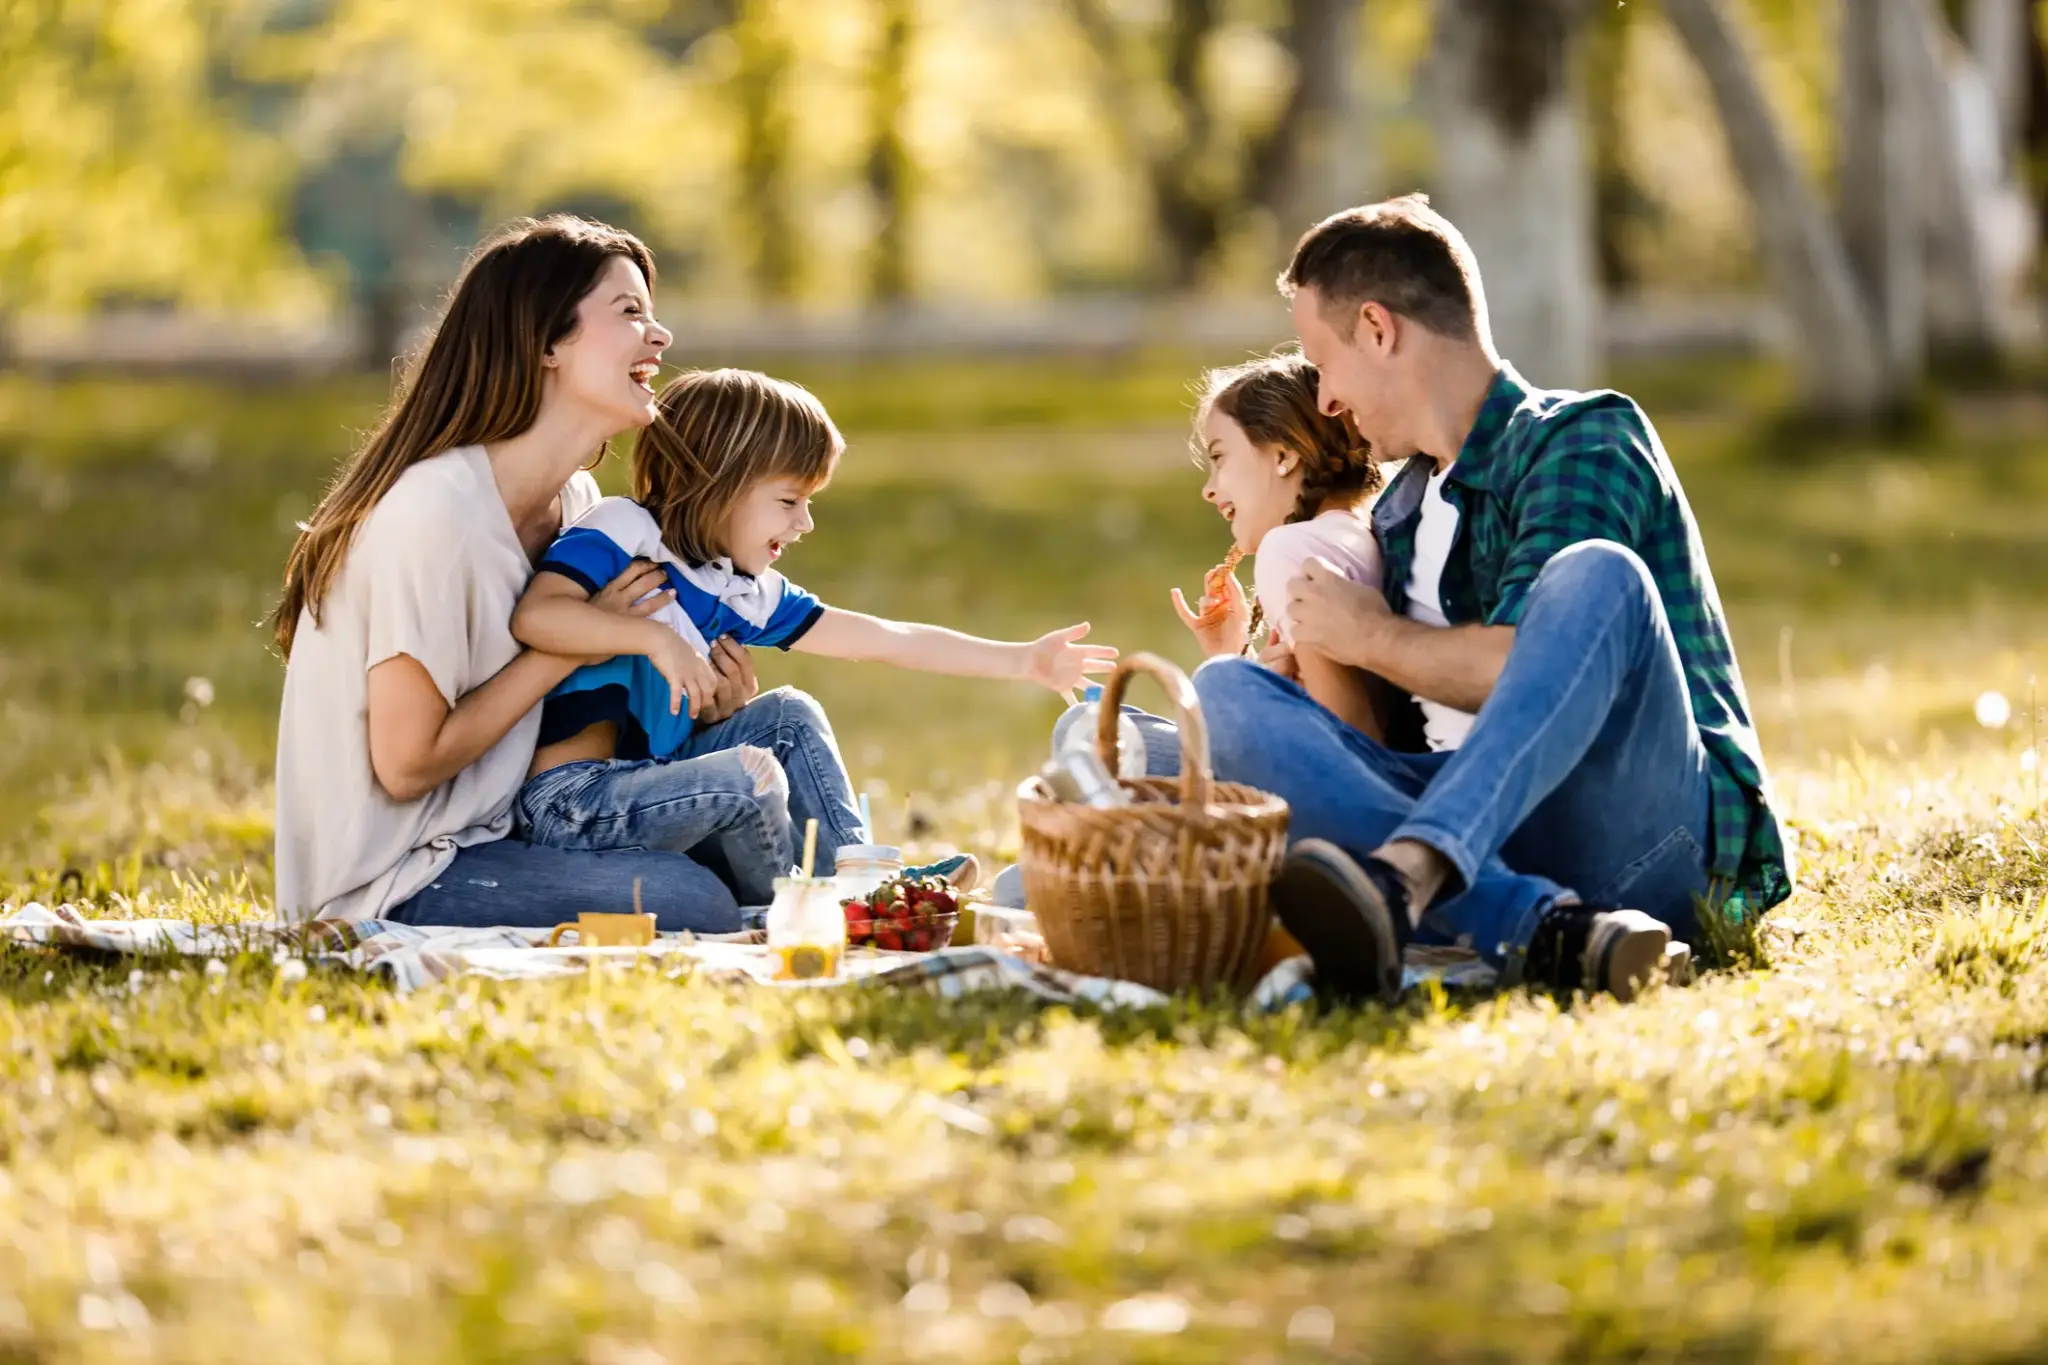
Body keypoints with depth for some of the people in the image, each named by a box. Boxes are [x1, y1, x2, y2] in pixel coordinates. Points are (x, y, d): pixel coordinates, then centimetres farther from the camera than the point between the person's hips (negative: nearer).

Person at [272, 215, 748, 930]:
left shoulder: (575, 501, 4)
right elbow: (407, 763, -20)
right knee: (694, 904, -22)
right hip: (391, 885, -9)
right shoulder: (436, 509, -22)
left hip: (474, 838, 9)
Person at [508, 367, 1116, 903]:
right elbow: (535, 616, -28)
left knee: (788, 716, 9)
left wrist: (1022, 661, 16)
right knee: (746, 774, -25)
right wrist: (654, 638, -31)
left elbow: (883, 638, 16)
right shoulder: (623, 531, -11)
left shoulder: (742, 593, 12)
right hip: (570, 802, -9)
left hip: (648, 778, 9)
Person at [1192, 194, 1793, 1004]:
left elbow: (1525, 670, -14)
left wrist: (1371, 639, 0)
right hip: (1486, 831, 7)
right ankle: (1540, 927, -36)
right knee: (1225, 691, -11)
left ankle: (1405, 874, -52)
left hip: (1648, 830, -6)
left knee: (1596, 575, -31)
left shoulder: (1580, 442, -1)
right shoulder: (1399, 515, 23)